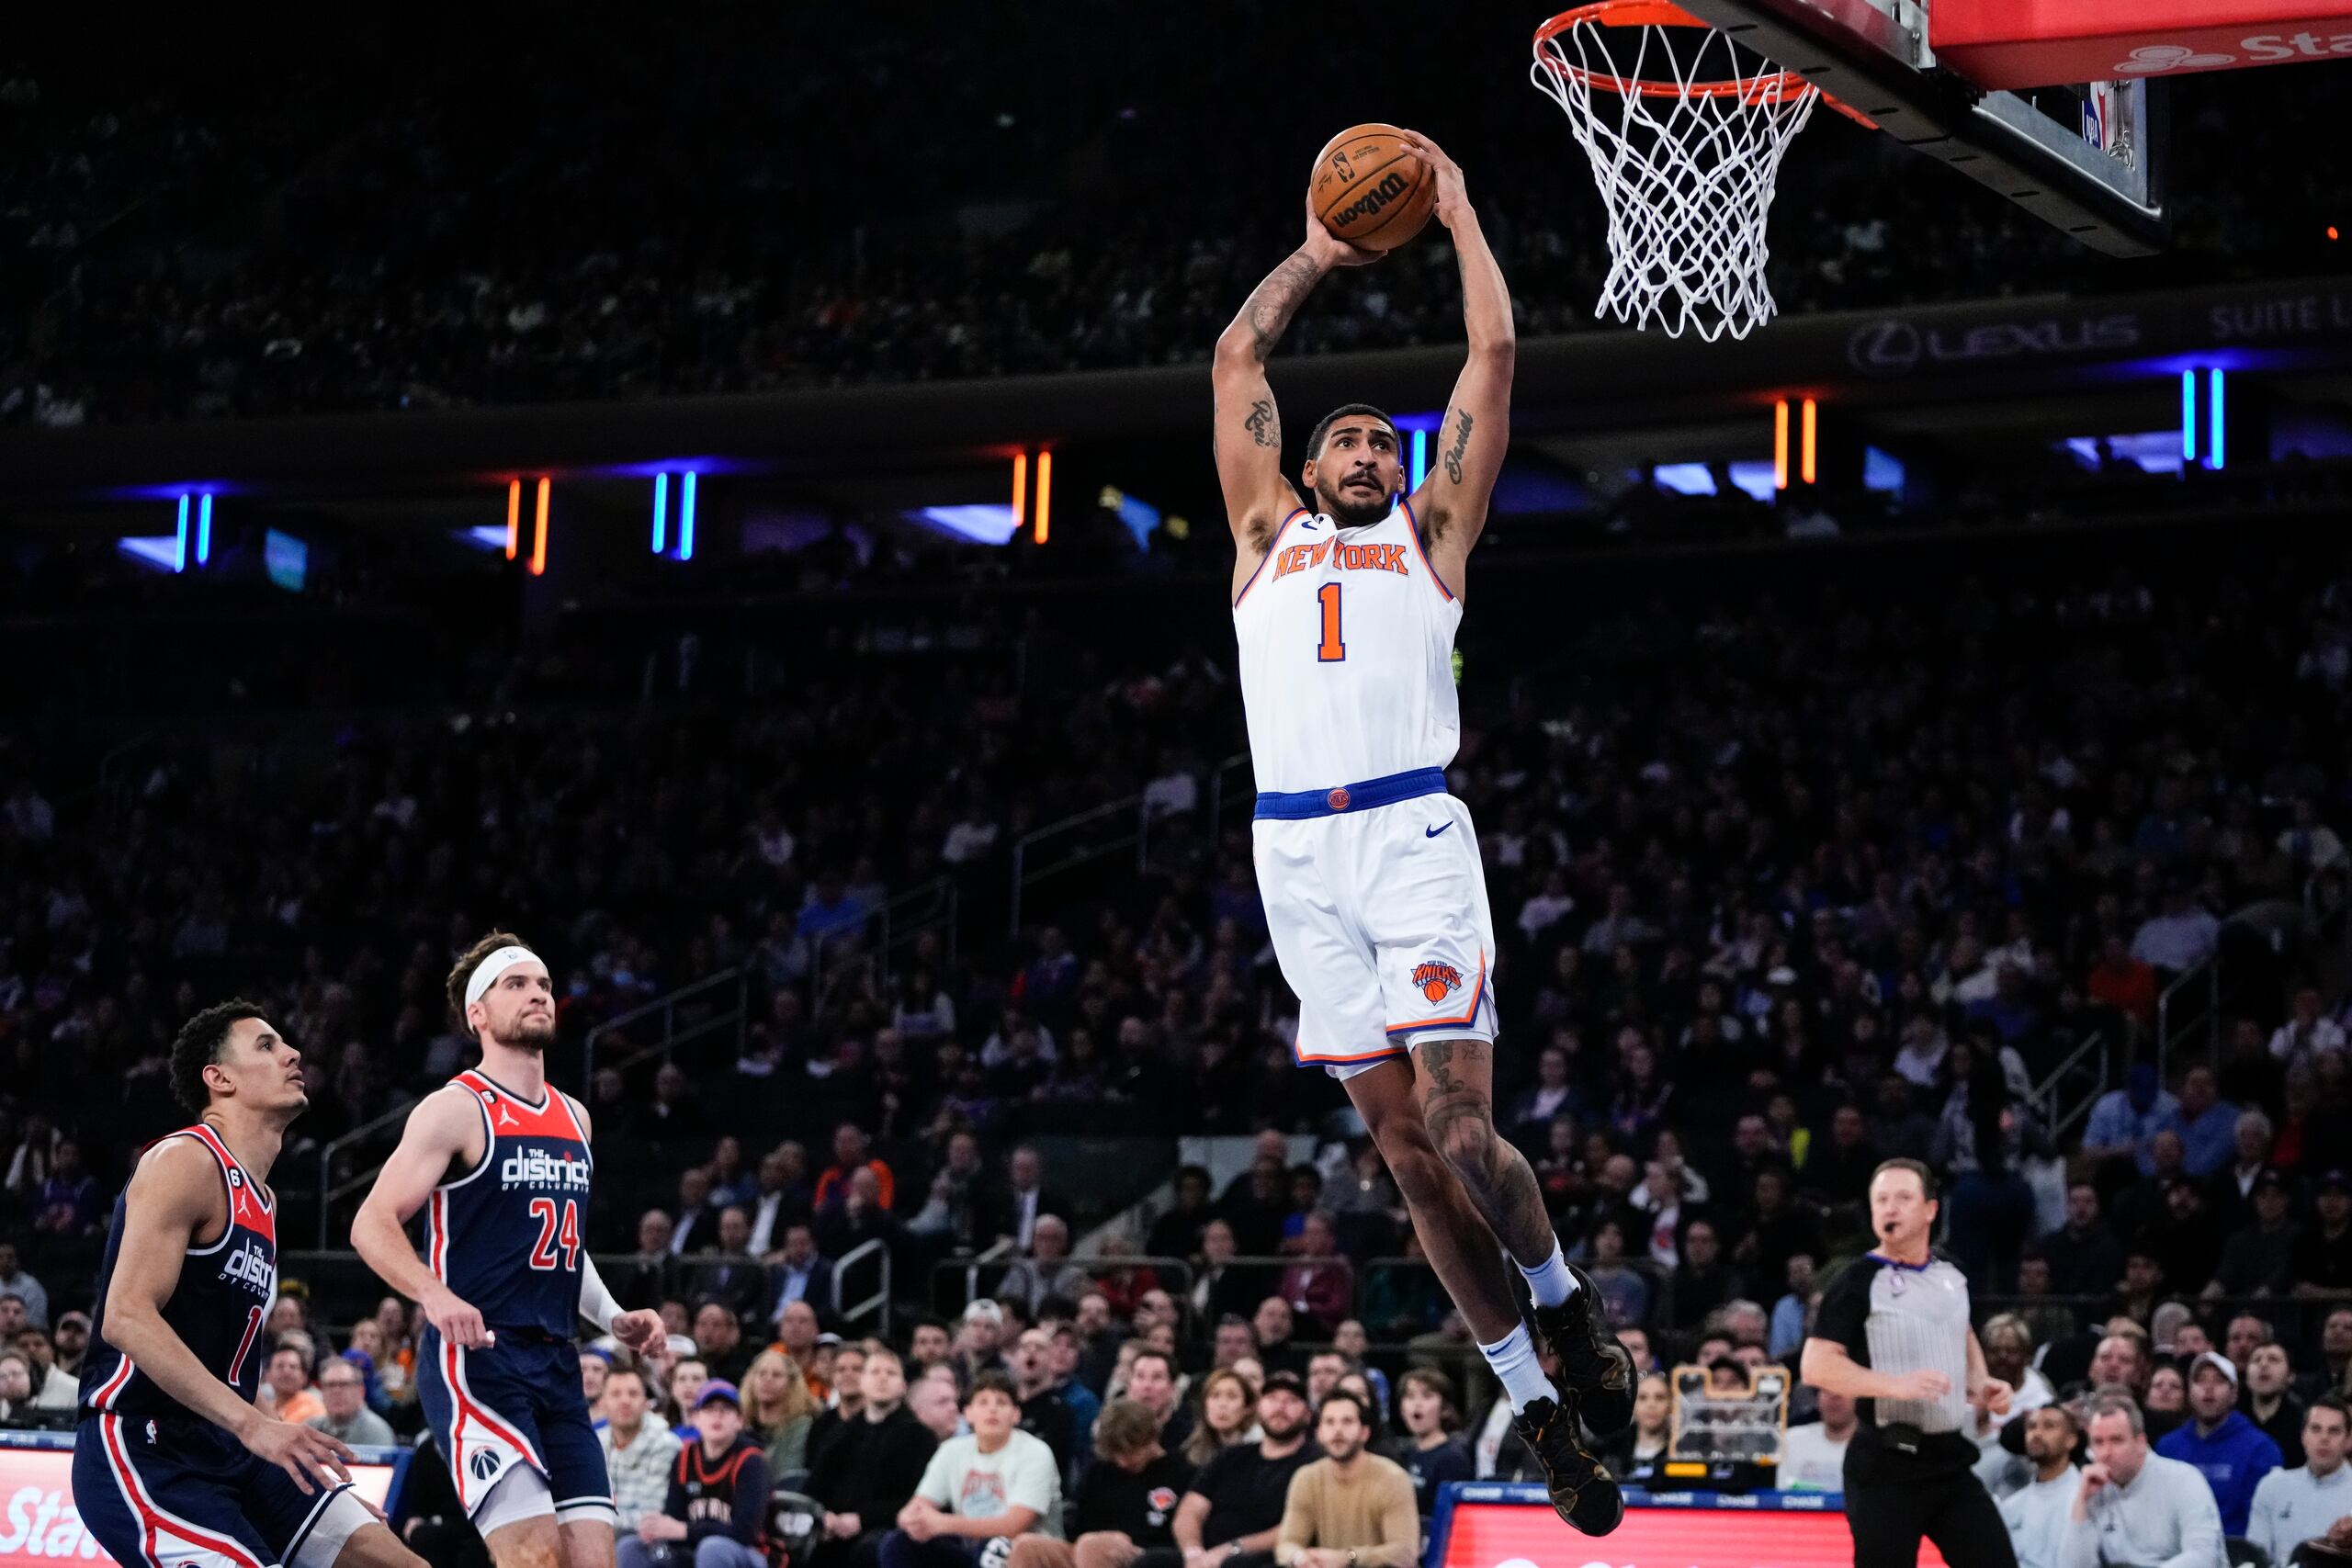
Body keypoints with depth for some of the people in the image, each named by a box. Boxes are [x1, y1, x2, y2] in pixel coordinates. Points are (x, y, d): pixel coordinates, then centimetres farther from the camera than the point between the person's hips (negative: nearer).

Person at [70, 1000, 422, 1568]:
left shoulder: (262, 1201, 20)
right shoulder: (185, 1161, -9)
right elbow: (127, 1318, -22)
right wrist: (252, 1424, -28)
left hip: (227, 1452, 9)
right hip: (141, 1451, -9)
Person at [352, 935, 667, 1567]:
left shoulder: (574, 1118, 17)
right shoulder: (456, 1108, -6)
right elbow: (372, 1224, -13)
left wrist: (613, 1318, 15)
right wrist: (435, 1294, -30)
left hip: (556, 1367, 8)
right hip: (473, 1358, -7)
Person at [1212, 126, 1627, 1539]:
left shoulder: (1432, 535, 18)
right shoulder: (1268, 537, 23)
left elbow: (1495, 352, 17)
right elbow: (1238, 357, 27)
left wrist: (1456, 212, 24)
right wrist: (1319, 255, 35)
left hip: (1414, 835, -3)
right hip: (1298, 851, 3)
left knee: (1456, 1121, -13)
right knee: (1402, 1141, 2)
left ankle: (1565, 1299, 15)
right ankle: (1535, 1400, 10)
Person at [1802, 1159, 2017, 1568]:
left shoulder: (1951, 1276, 11)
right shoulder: (1858, 1282, -8)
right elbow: (1817, 1365, -16)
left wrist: (1980, 1385, 11)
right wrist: (1896, 1385, -27)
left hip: (1952, 1458, 6)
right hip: (1888, 1464, -6)